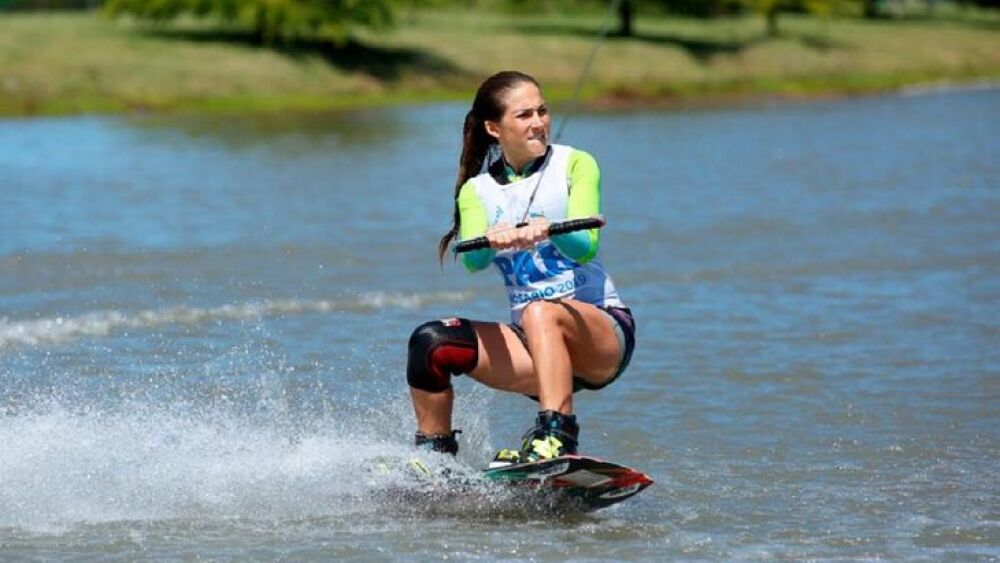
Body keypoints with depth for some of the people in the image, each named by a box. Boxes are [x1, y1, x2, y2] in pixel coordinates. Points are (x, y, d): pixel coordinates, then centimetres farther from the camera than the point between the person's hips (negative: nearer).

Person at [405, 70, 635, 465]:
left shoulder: (575, 165, 1)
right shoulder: (476, 190, 9)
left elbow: (585, 247, -14)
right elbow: (471, 259, -10)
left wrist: (547, 230, -35)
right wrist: (492, 240, -34)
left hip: (603, 332, -4)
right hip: (532, 344, 4)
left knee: (540, 313, -36)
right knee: (432, 342, -17)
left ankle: (558, 439, -46)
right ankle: (433, 457, -1)